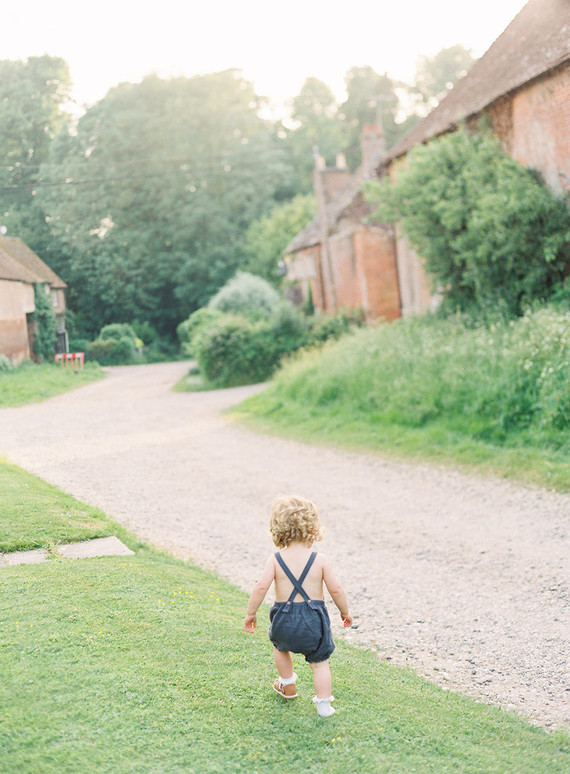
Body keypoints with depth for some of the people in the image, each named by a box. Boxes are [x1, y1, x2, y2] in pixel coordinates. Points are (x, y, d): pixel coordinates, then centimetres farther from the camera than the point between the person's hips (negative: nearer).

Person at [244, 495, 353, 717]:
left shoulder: (275, 559, -5)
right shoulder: (319, 560, -6)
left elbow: (261, 587, -13)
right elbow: (336, 589, -5)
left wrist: (251, 613, -1)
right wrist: (345, 611, 11)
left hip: (285, 621, 1)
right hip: (314, 620, -1)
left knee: (280, 646, 32)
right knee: (320, 663, 14)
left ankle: (287, 686, 45)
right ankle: (324, 703, 9)